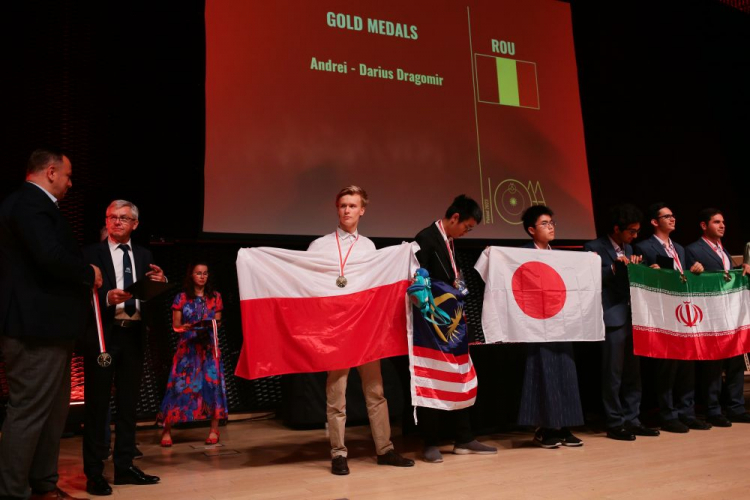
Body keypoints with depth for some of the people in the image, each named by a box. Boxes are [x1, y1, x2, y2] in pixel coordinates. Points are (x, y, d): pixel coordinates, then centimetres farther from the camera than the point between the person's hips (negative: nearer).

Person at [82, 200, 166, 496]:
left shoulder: (144, 256, 14)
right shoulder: (92, 253, 1)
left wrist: (161, 282, -12)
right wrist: (107, 298, -26)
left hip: (134, 335, 5)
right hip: (103, 334, -4)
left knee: (128, 402, 10)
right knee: (97, 402, 0)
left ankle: (124, 466, 19)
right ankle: (94, 472, 7)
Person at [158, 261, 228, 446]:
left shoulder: (215, 297, 9)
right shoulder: (181, 297, 4)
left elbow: (218, 322, 10)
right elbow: (176, 326, 3)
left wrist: (209, 326, -12)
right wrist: (188, 326, -16)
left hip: (209, 346, 1)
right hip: (187, 347, -1)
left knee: (212, 382, -7)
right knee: (179, 385, -5)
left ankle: (214, 430, 3)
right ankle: (167, 431, 6)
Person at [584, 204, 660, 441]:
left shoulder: (628, 249, 18)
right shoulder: (594, 248, -6)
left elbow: (631, 280, 19)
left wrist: (635, 267, 1)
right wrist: (614, 267, -20)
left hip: (631, 317, 8)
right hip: (612, 319, -8)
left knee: (633, 372, 11)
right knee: (613, 374, -1)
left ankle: (631, 420, 20)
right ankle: (615, 424, 8)